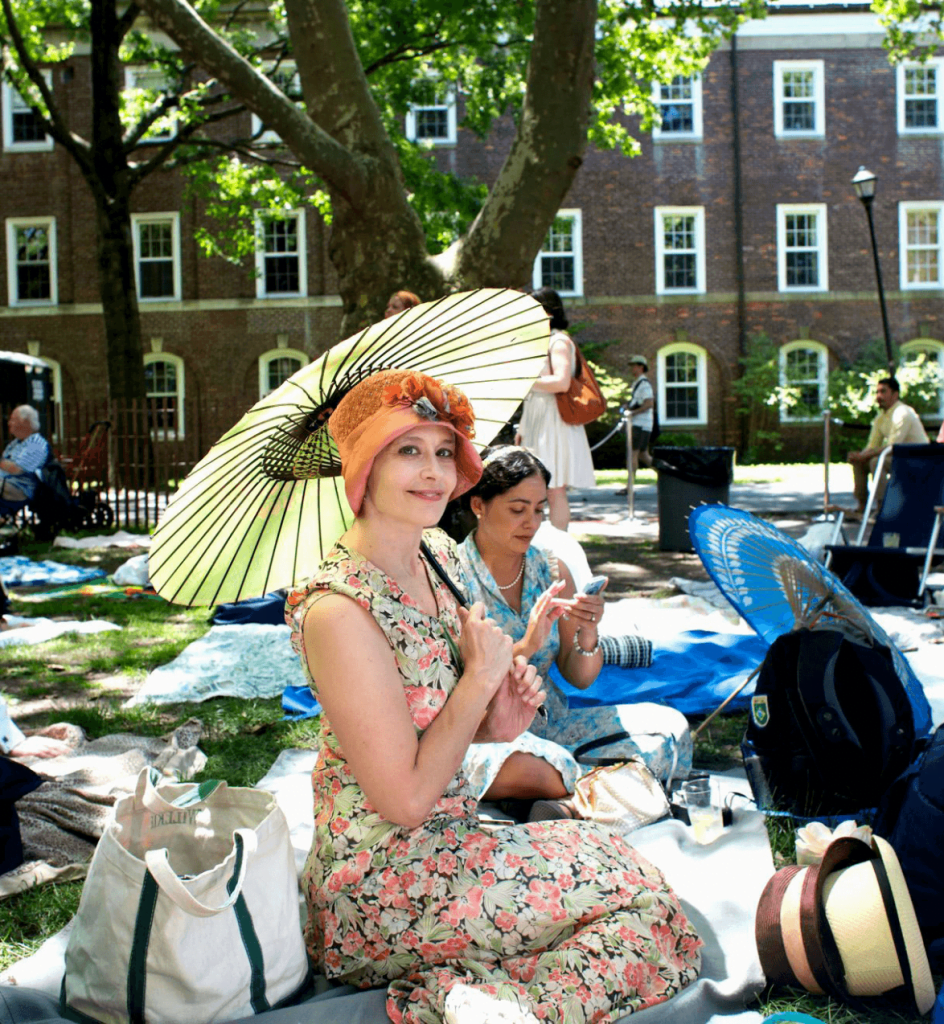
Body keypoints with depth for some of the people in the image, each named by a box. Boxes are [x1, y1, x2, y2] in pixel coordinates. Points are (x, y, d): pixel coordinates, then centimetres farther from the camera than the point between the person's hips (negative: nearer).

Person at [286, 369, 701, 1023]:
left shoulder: (437, 557, 3)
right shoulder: (338, 611, -24)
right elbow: (406, 799, -21)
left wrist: (496, 723, -5)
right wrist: (480, 678, -16)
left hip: (449, 843, 8)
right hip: (380, 891, -8)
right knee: (641, 905, -5)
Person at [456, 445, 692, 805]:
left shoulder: (552, 572, 7)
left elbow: (580, 679, 7)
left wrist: (588, 635, -14)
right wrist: (526, 646, -25)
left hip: (550, 723, 5)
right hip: (481, 731, -5)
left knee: (670, 726, -10)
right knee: (525, 769, -38)